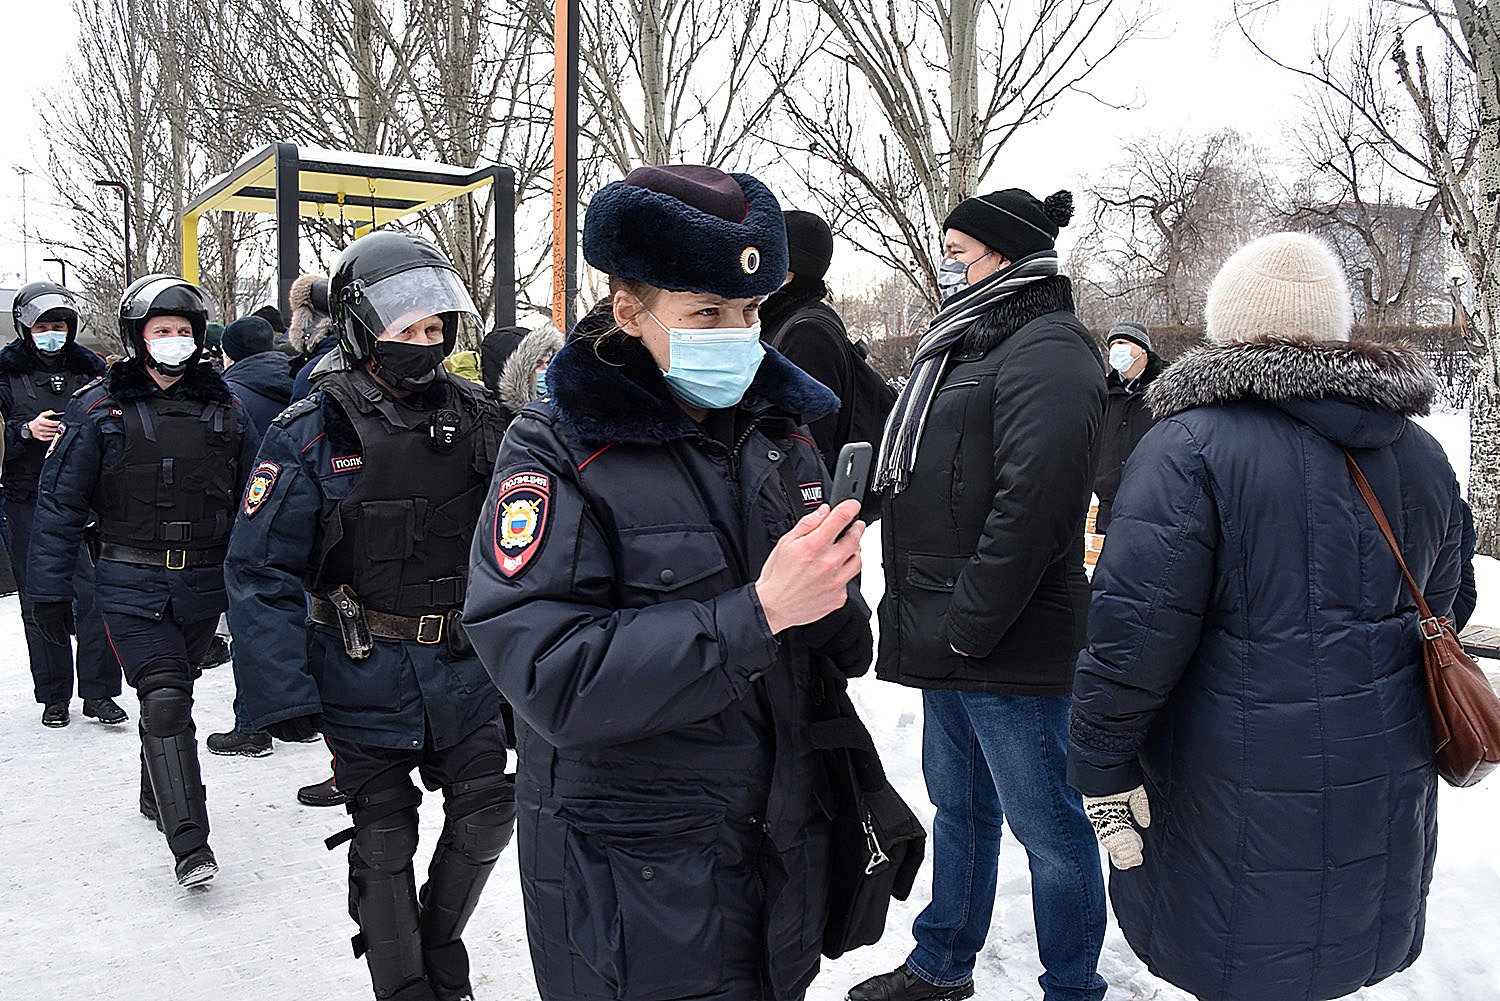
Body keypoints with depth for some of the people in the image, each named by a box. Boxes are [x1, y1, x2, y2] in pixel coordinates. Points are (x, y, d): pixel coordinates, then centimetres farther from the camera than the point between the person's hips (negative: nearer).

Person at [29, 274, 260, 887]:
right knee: (164, 698, -13)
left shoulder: (225, 410, 5)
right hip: (132, 586, -3)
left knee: (172, 690, 18)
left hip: (204, 585, 3)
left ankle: (158, 796, 41)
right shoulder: (98, 409, -3)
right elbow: (60, 503, -1)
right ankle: (189, 843, -11)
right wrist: (51, 593, -4)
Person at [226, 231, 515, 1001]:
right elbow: (260, 570, -13)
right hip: (364, 682, -3)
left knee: (487, 819, 11)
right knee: (384, 844, 10)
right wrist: (281, 696, -18)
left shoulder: (476, 417, 1)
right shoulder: (312, 432, -11)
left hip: (465, 670, 4)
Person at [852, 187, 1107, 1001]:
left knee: (1046, 826, 5)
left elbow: (1031, 501, -24)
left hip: (1010, 651, -10)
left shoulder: (1046, 349, -13)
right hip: (950, 639, 10)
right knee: (958, 806, 21)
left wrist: (971, 622, -21)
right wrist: (926, 620, 15)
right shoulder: (962, 344, 17)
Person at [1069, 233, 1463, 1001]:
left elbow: (1135, 629, -20)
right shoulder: (1422, 457, 7)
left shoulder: (1188, 447, -16)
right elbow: (1432, 614, 19)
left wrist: (1100, 765, -11)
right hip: (1386, 793, 7)